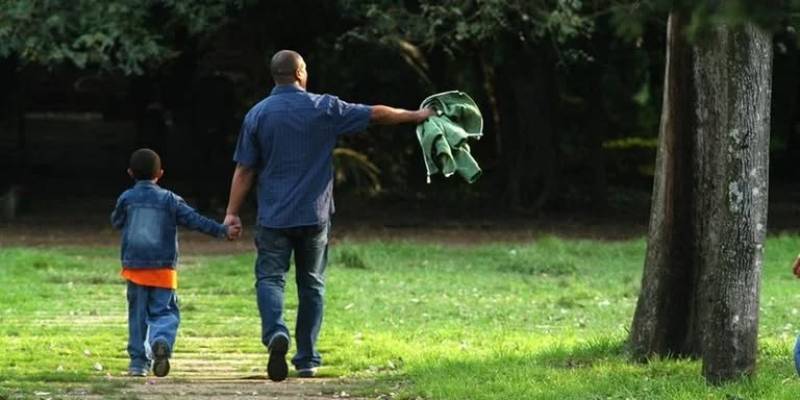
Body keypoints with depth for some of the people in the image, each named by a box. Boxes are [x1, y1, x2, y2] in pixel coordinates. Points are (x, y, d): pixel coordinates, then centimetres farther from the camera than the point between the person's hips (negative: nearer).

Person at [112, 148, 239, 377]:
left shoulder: (126, 199, 1)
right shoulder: (169, 200, 0)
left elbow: (116, 222, 17)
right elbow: (194, 220, -2)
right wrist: (223, 231, 2)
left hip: (134, 266, 1)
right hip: (163, 268, -1)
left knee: (137, 314, 9)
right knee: (164, 311, 1)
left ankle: (138, 360, 7)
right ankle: (162, 341, -29)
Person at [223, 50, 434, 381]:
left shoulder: (258, 114, -1)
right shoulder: (324, 108, -1)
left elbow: (244, 170, -2)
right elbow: (376, 114, 8)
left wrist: (232, 212, 2)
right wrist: (415, 116, 22)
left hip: (273, 217, -1)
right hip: (314, 216, 1)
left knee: (270, 278, -1)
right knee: (311, 285, 11)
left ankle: (275, 332, -30)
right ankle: (307, 359, 13)